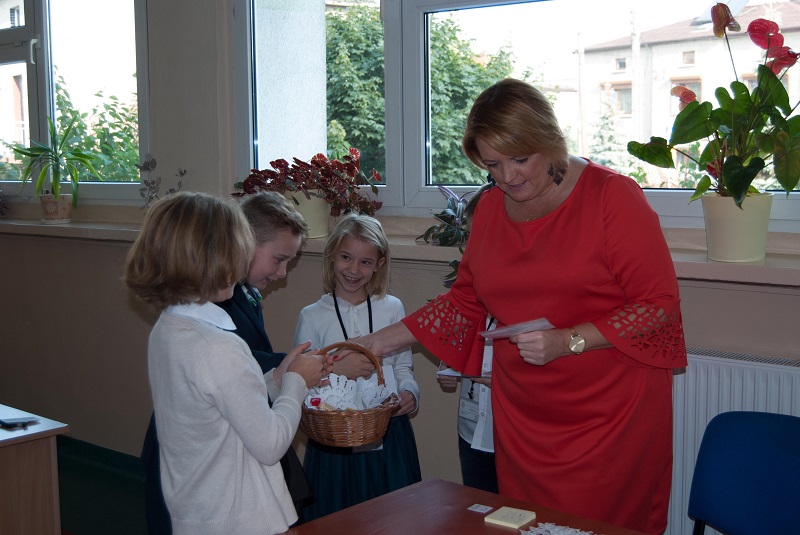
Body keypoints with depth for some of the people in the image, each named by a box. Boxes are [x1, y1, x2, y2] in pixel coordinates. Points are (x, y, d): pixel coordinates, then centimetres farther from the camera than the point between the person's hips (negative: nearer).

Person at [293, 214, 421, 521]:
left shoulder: (392, 308, 4)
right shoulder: (312, 317, 0)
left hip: (390, 435, 1)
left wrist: (409, 392, -12)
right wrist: (336, 369, -18)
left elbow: (403, 366, 8)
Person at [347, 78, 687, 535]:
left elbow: (660, 303, -10)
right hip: (523, 414, 5)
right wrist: (380, 343, 11)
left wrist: (568, 341, -20)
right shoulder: (491, 208, 8)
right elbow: (466, 301, 17)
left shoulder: (613, 195, -9)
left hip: (612, 413, -4)